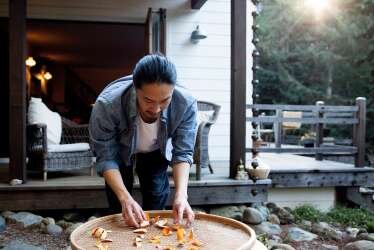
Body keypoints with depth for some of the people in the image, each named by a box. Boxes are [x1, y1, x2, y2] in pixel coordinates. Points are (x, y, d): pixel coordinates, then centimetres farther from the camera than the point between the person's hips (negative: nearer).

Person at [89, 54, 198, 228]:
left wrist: (181, 195, -42)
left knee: (156, 206, 3)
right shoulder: (107, 104, -41)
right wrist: (125, 198, -43)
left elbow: (182, 153, -27)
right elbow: (106, 158, -30)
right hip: (119, 153, -1)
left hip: (156, 153, 1)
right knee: (119, 207, 1)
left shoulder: (186, 104, -37)